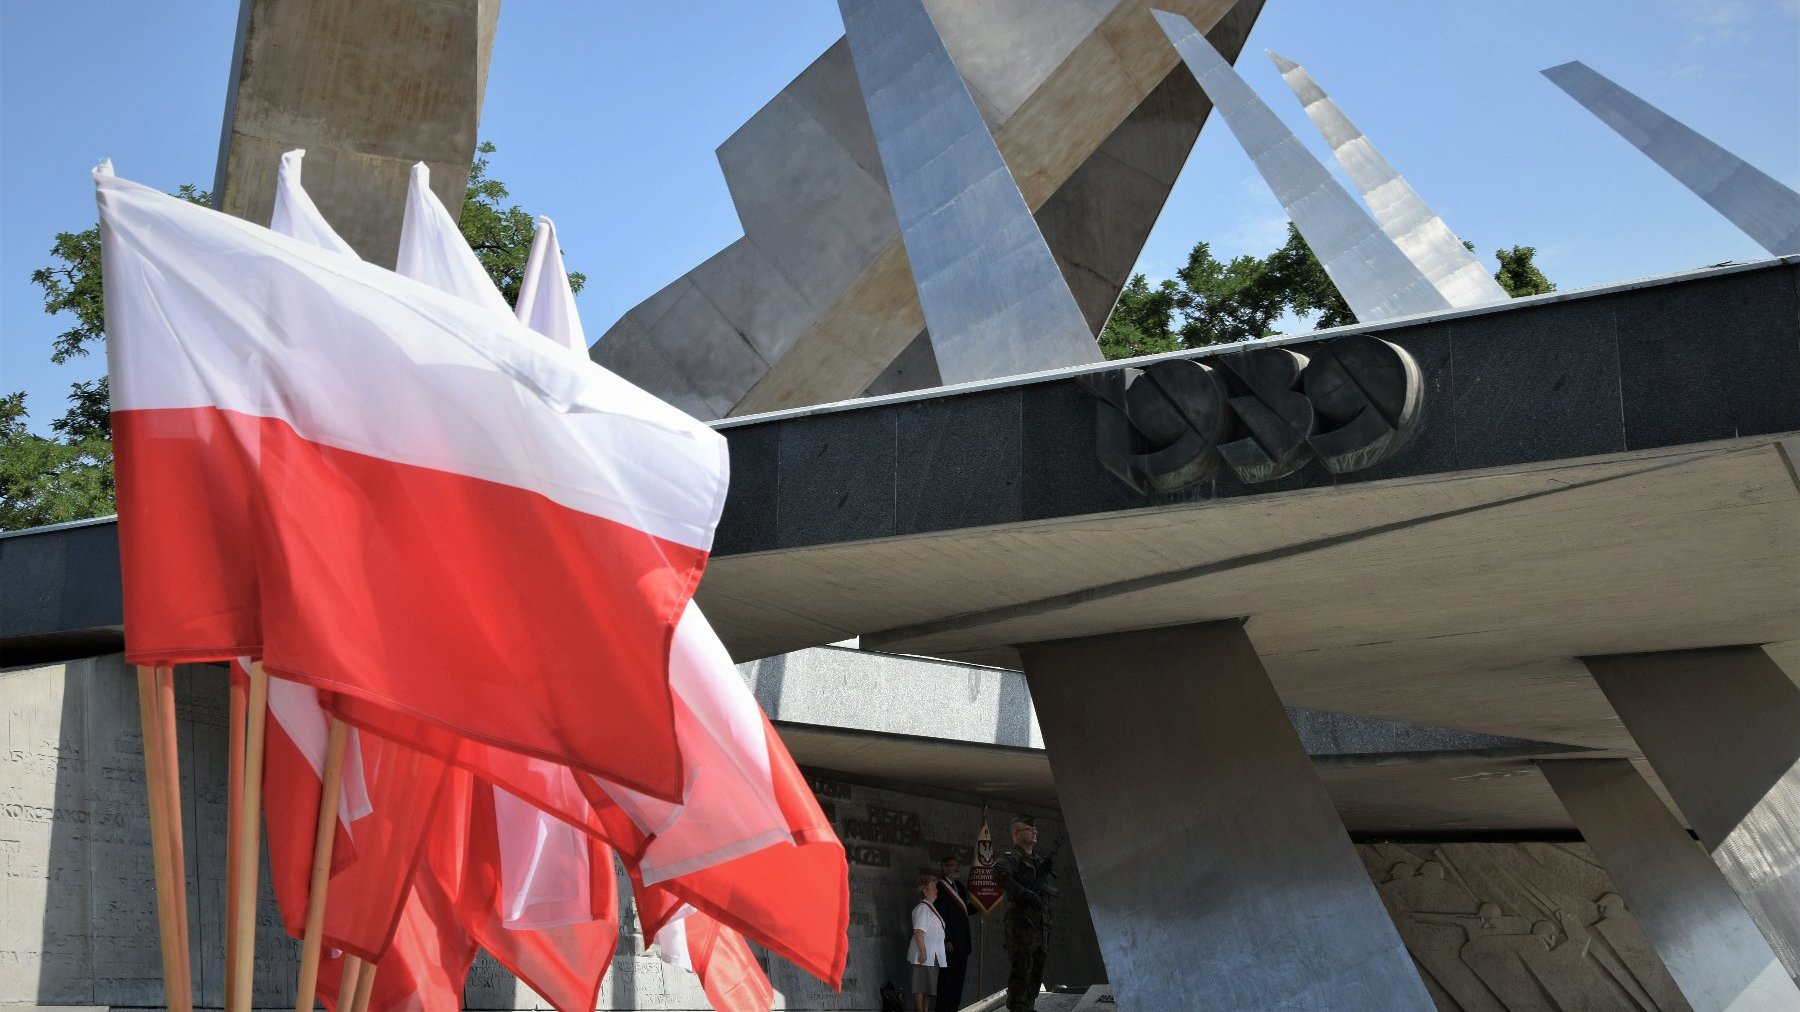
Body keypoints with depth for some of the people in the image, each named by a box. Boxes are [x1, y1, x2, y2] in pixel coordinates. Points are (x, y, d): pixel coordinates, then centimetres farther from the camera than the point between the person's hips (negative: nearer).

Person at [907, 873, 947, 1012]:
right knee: (921, 985, -4)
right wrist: (922, 952, -24)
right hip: (924, 954, -9)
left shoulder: (930, 907, 16)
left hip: (933, 955, 10)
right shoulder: (922, 908, -15)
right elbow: (918, 931, -22)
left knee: (928, 985, 13)